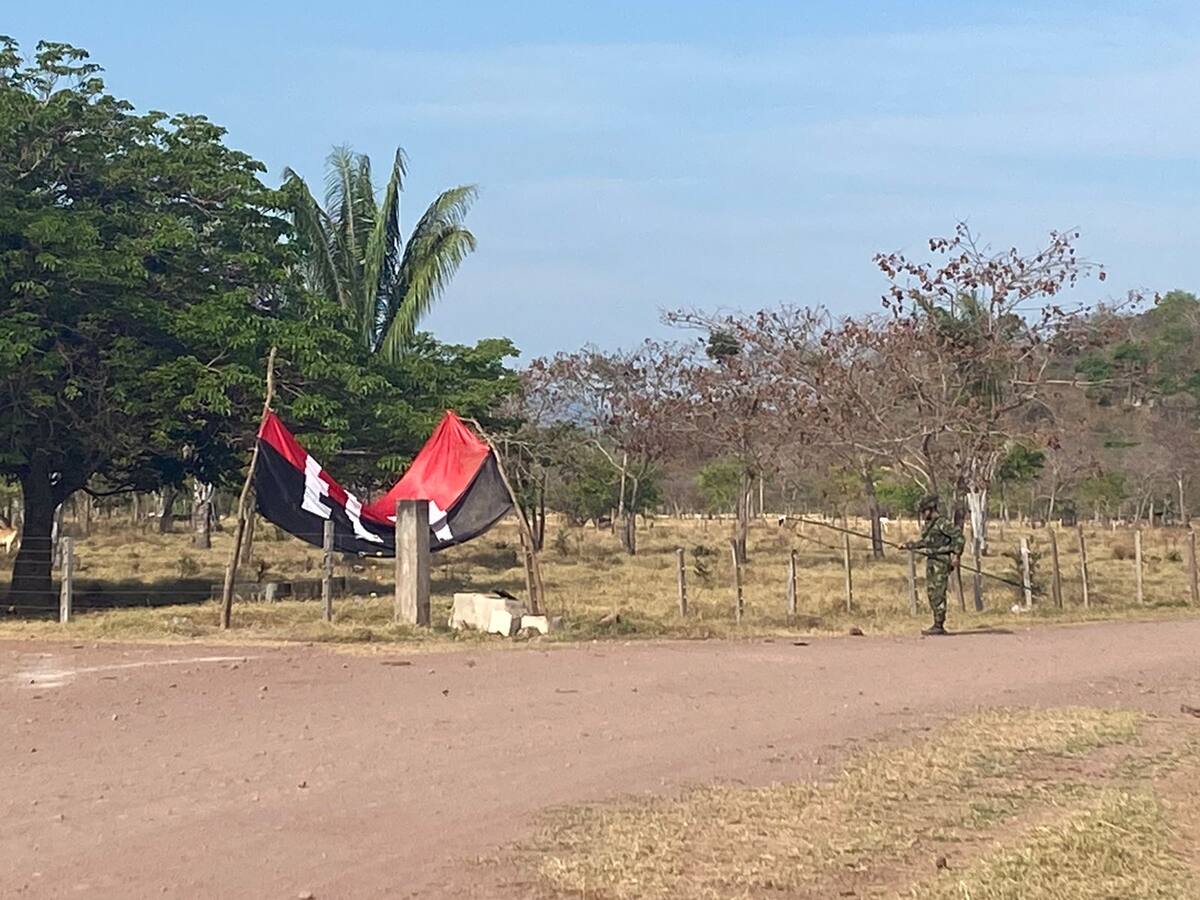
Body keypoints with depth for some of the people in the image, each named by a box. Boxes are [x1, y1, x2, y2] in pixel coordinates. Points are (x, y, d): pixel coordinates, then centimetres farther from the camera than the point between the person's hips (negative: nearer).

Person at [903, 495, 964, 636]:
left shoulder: (942, 522, -14)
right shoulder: (927, 524, 15)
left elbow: (958, 535, -17)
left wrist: (956, 554, -21)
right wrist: (908, 546, 27)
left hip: (941, 561, -10)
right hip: (931, 561, 10)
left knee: (938, 594, -10)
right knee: (931, 592, 10)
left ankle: (939, 626, -8)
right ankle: (937, 624, 15)